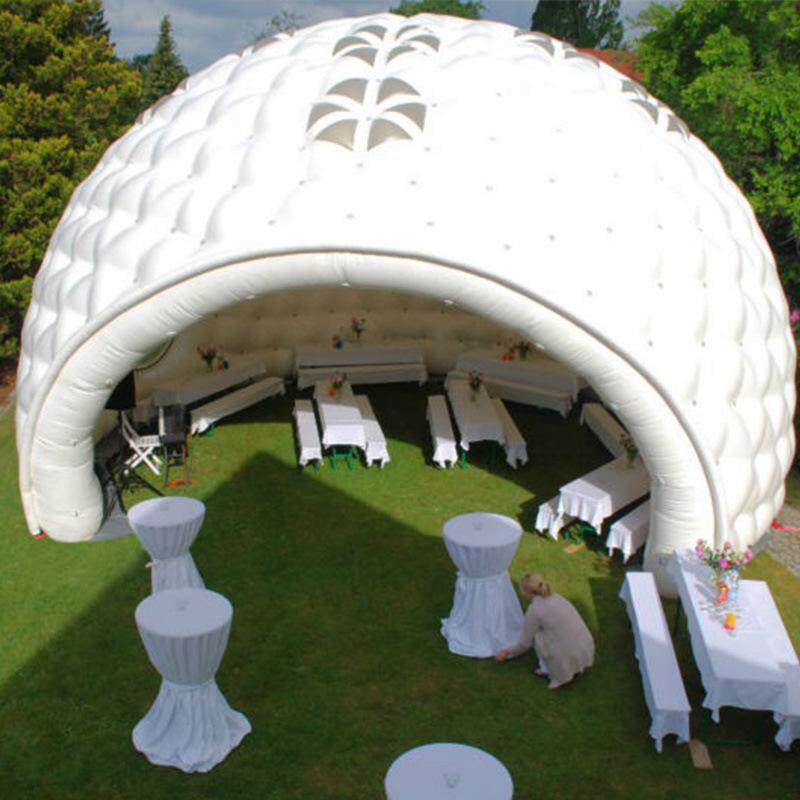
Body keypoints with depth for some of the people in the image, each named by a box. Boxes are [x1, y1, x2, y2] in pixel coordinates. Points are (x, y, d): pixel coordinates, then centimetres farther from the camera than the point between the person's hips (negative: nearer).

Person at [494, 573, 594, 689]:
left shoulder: (533, 610, -9)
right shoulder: (556, 597, 12)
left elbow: (525, 644, 3)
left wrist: (507, 653, 22)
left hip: (570, 659, -7)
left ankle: (552, 670, 9)